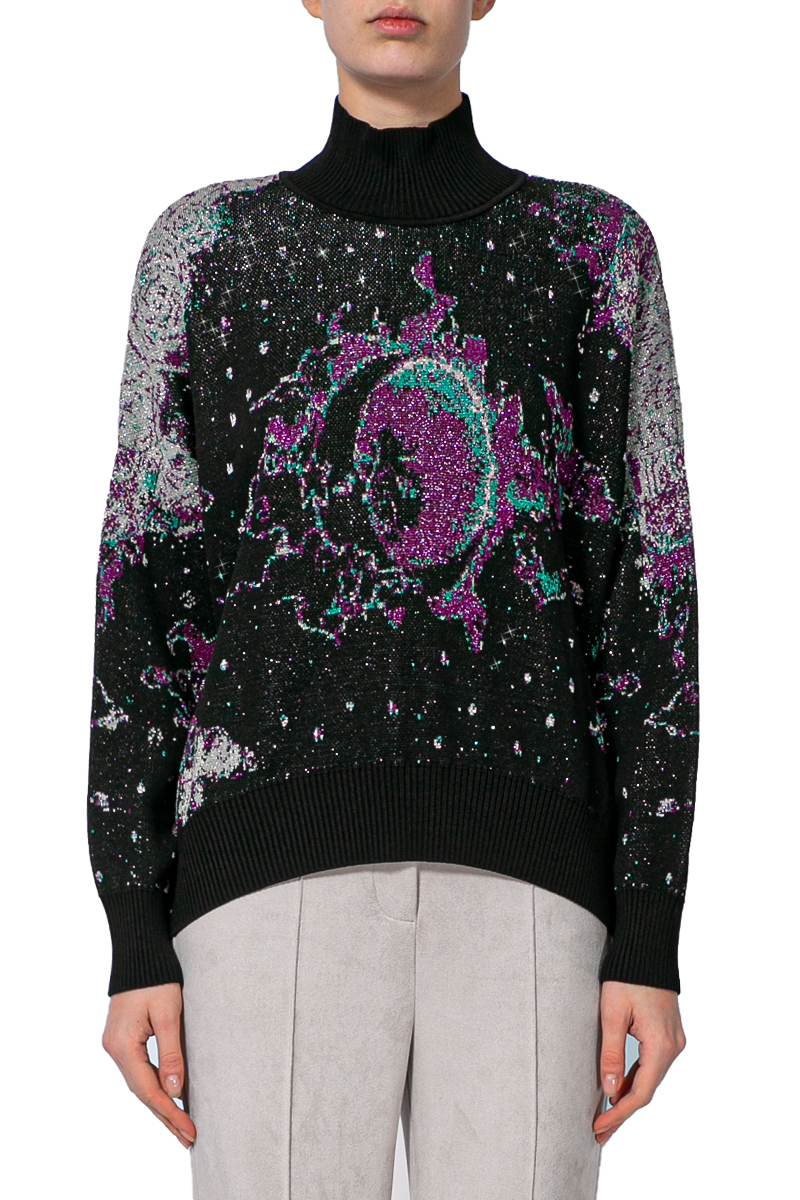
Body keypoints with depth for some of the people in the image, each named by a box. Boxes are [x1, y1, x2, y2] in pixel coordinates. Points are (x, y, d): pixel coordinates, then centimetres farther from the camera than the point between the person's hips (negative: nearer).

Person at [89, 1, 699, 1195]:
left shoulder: (596, 245, 14)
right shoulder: (207, 243, 13)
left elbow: (649, 591, 8)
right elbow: (149, 586, 8)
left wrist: (650, 939, 0)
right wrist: (135, 939, 1)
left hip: (516, 869, 1)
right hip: (285, 868, 0)